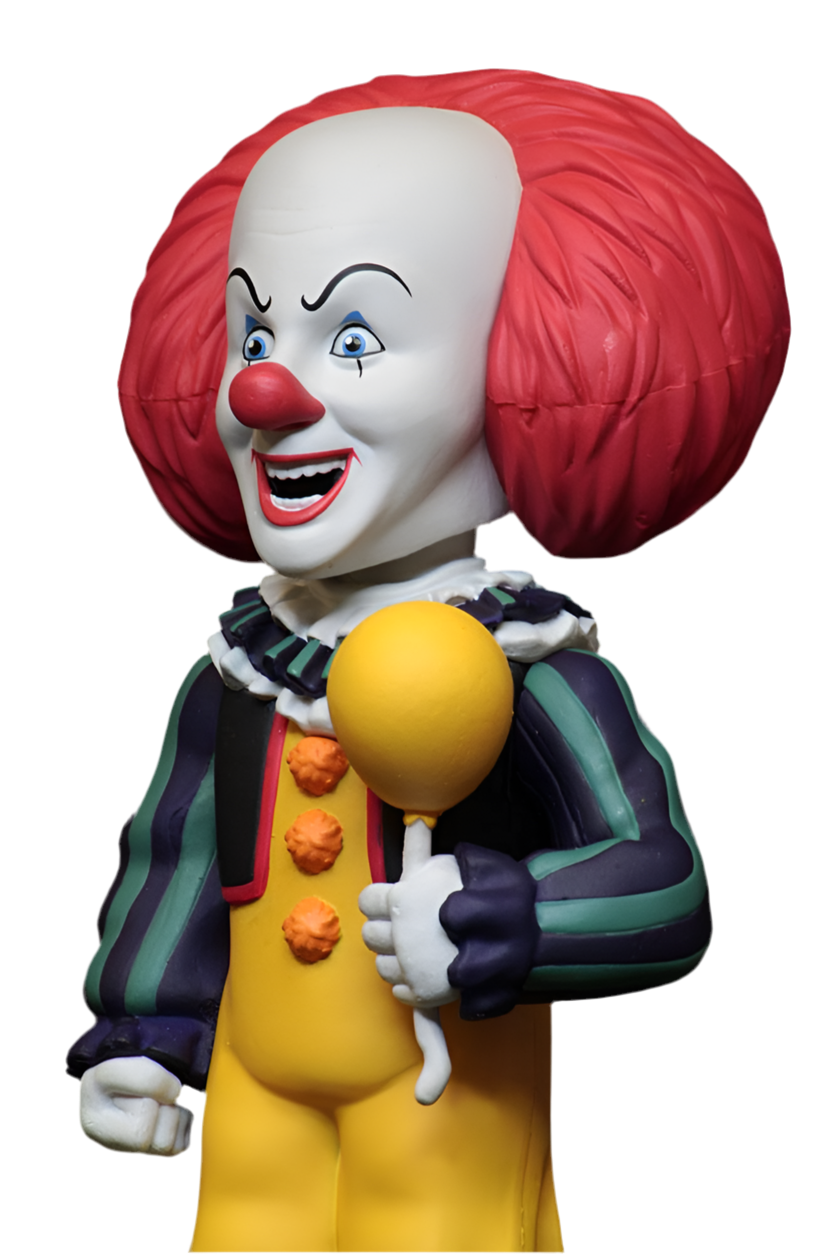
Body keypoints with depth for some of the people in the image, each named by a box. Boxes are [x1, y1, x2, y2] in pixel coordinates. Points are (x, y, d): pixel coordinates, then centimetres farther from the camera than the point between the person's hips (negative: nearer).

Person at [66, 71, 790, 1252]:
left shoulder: (534, 671, -14)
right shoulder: (232, 676, 3)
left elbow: (665, 888, -18)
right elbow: (175, 861, 15)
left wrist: (496, 926, -31)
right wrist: (137, 1037, 14)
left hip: (448, 1144, -5)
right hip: (261, 1121, 5)